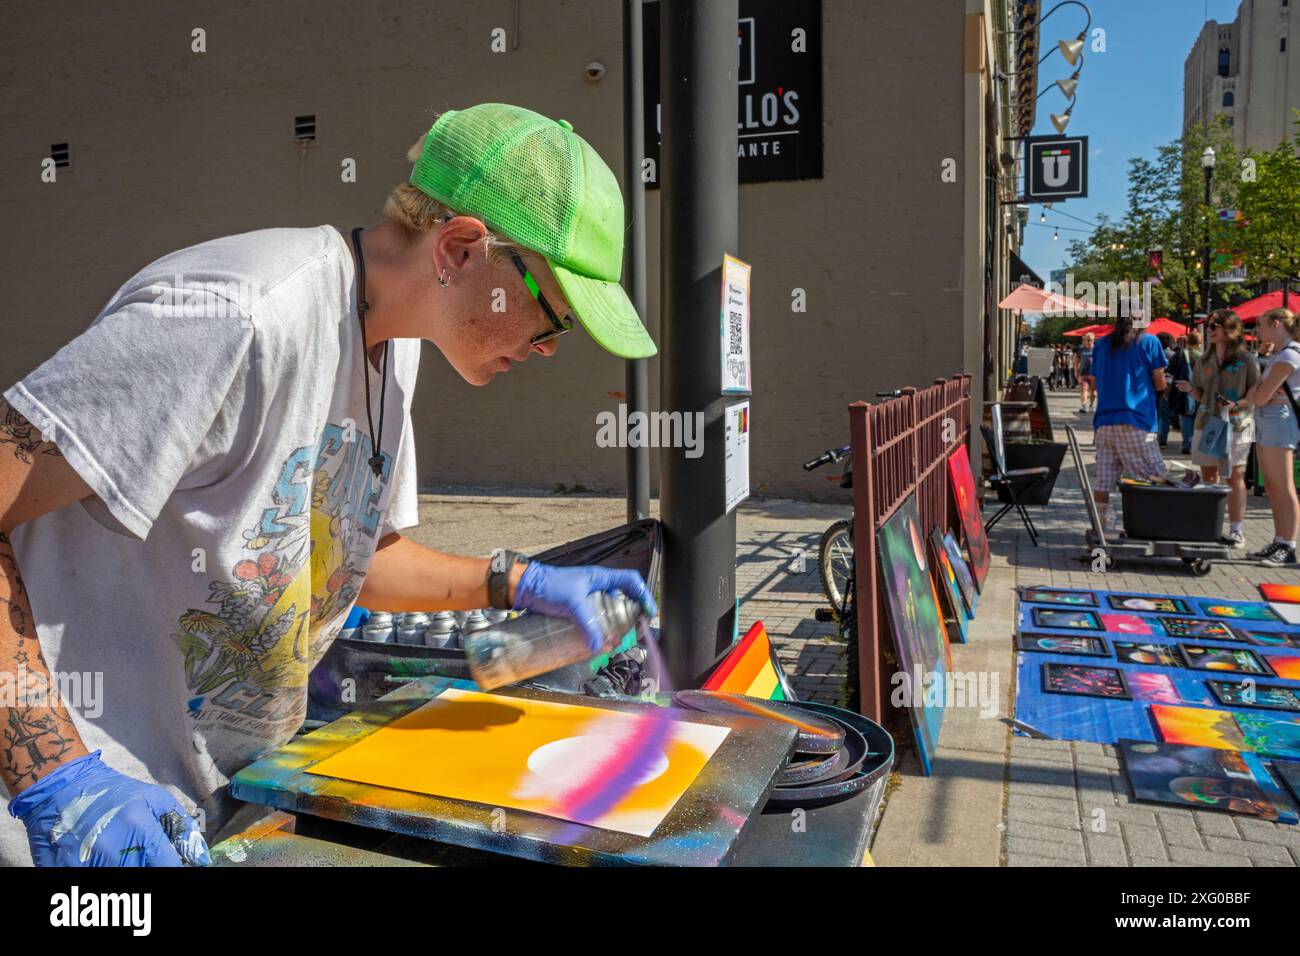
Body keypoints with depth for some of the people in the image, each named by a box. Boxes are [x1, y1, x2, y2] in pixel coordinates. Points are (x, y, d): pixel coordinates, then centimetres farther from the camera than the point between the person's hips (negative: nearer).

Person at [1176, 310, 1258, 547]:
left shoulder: (1245, 359, -3)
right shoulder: (1204, 360, 11)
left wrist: (1237, 404, -19)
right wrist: (1189, 389, -6)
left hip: (1236, 425, -5)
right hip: (1206, 424, 5)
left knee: (1235, 477, -2)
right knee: (1208, 476, 8)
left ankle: (1236, 530, 2)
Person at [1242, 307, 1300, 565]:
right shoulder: (1279, 353, 16)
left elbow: (1260, 397, -17)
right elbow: (1254, 396, 16)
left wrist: (1256, 393, 3)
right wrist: (1254, 394, -5)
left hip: (1279, 421, -10)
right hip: (1267, 421, 10)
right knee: (1272, 487, 11)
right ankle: (1279, 543, 17)